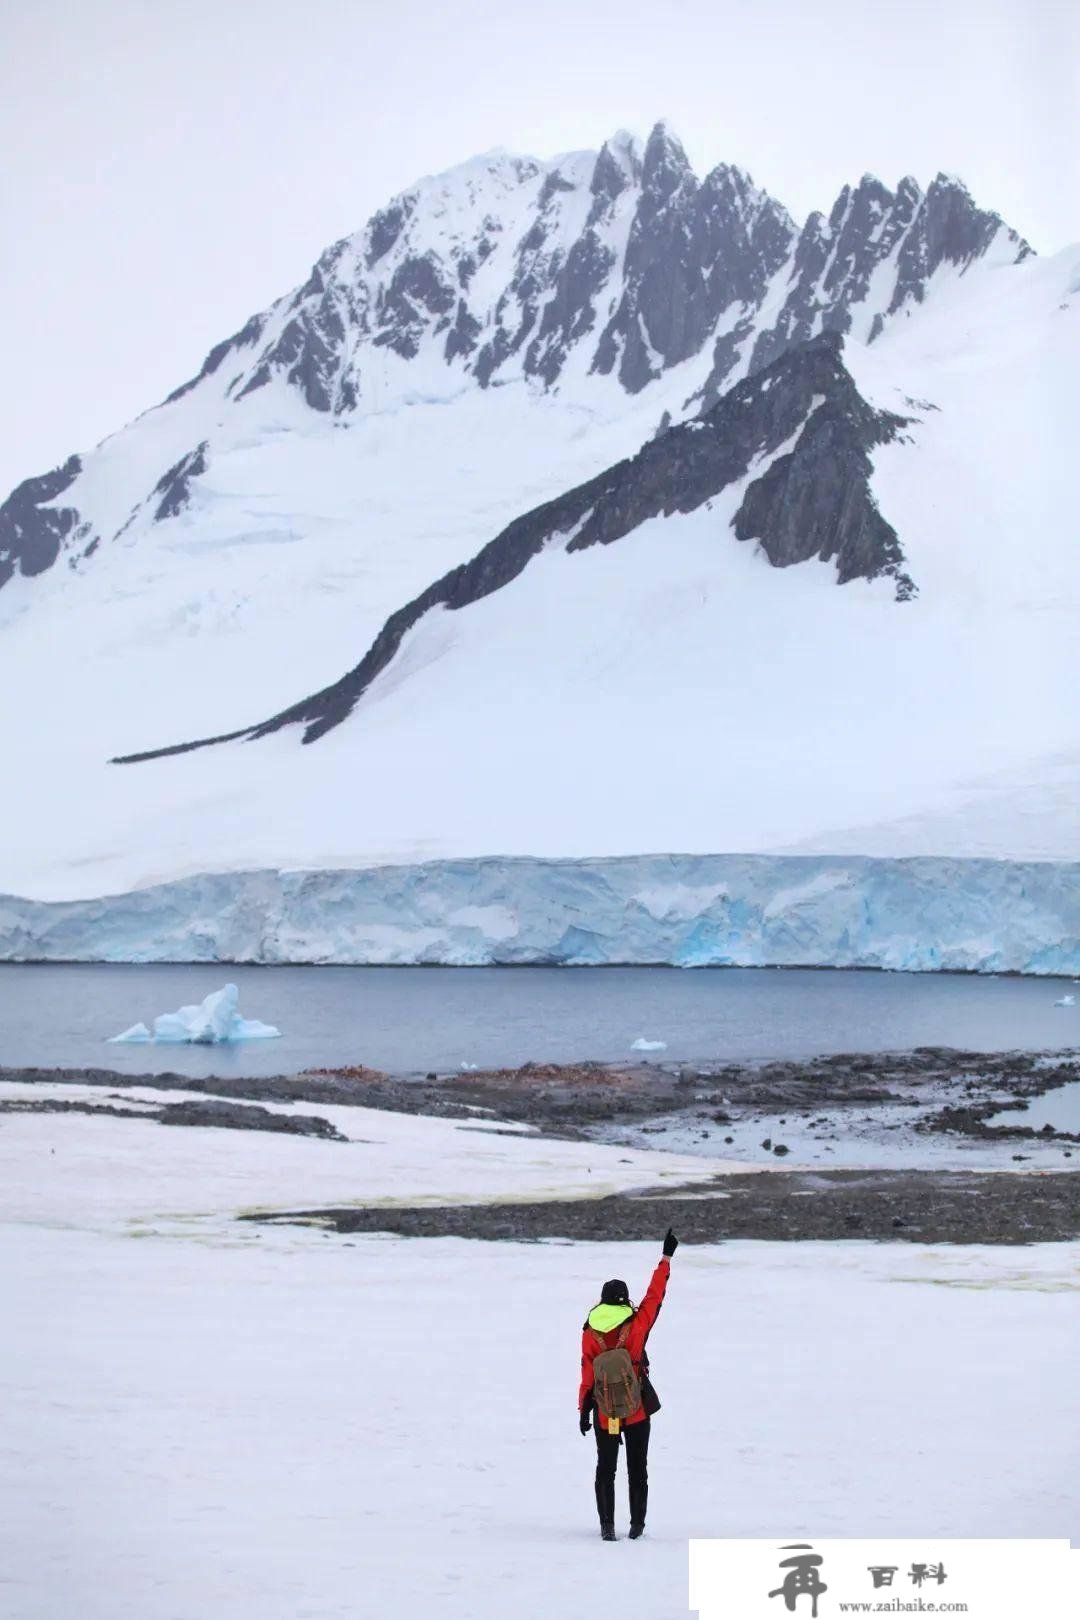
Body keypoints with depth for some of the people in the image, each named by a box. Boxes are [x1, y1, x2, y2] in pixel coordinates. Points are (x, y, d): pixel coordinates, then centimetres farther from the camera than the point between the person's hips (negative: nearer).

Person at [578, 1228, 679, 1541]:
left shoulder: (590, 1333, -7)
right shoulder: (636, 1325, -9)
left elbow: (588, 1375, -5)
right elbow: (655, 1294, -1)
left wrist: (584, 1410, 2)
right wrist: (666, 1257, 7)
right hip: (637, 1410, 0)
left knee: (605, 1468, 10)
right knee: (637, 1468, 11)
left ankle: (607, 1524, 3)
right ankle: (637, 1524, 14)